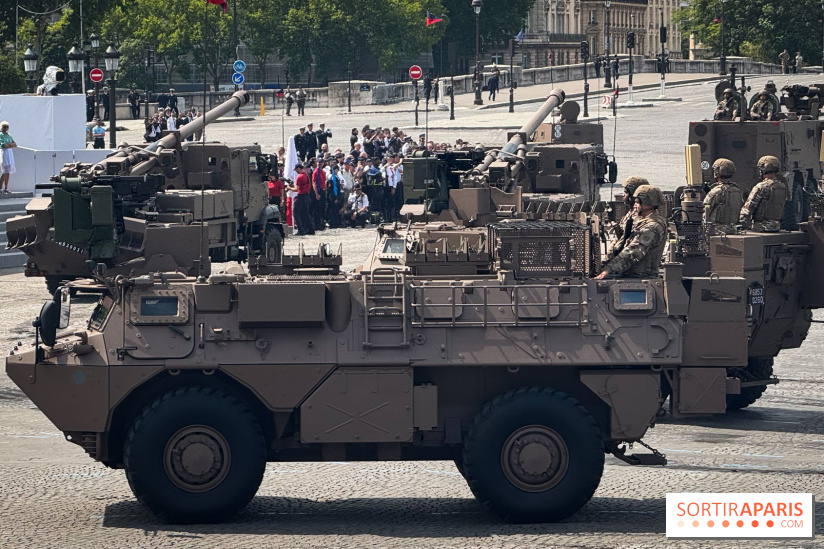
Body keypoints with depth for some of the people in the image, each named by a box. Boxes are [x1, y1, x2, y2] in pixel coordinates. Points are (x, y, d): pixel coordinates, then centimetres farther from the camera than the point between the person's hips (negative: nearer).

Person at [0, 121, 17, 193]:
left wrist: (9, 144, -8)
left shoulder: (8, 135, 15)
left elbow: (15, 144, 11)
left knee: (8, 172, 4)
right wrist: (11, 145, -5)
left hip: (10, 154, 7)